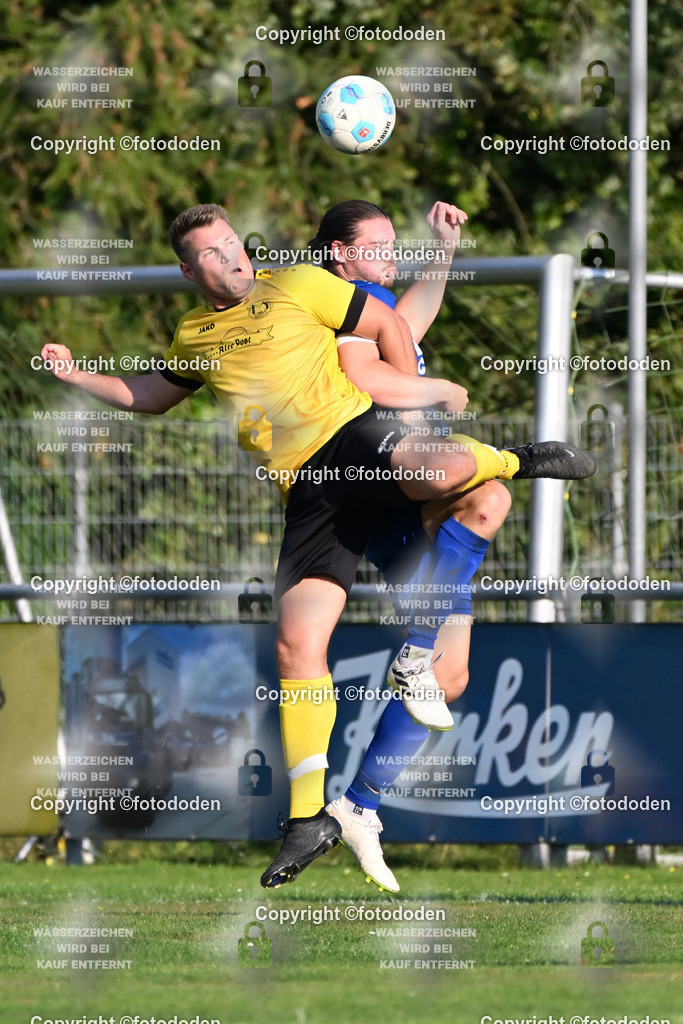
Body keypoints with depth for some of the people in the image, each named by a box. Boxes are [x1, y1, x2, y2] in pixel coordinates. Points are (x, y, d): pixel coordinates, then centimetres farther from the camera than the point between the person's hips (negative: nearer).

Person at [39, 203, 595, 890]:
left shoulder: (295, 287, 8)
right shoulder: (194, 336, 22)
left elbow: (385, 323, 13)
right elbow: (149, 395, 40)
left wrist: (414, 397, 9)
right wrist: (77, 375, 30)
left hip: (352, 435, -4)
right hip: (306, 493, 4)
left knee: (436, 473, -41)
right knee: (295, 645, -9)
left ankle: (513, 461, -3)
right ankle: (308, 817, -4)